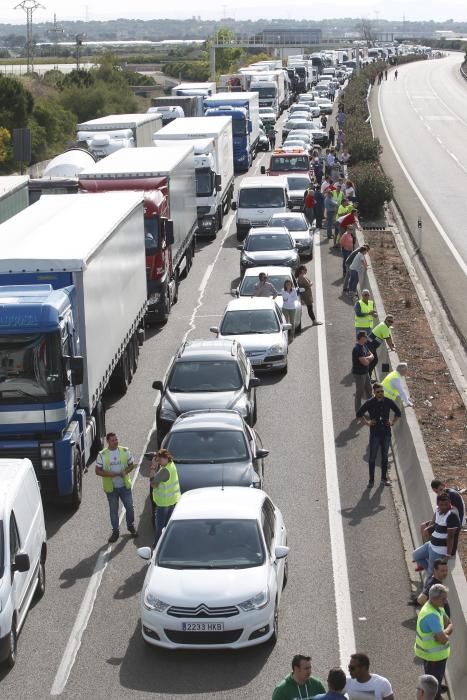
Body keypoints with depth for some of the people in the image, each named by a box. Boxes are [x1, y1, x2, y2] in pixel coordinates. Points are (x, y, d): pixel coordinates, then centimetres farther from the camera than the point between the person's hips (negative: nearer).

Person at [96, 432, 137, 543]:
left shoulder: (125, 451, -5)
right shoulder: (102, 455, -9)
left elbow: (131, 465, 4)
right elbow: (97, 471, -6)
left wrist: (126, 472, -17)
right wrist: (109, 474, -22)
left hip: (125, 486, 1)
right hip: (111, 488, -1)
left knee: (129, 507, 12)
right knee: (113, 510, 9)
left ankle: (131, 526, 35)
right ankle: (115, 531, 23)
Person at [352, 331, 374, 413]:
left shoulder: (364, 346, 5)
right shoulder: (357, 349, -26)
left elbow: (371, 355, 9)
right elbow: (365, 362, -29)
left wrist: (367, 358, -13)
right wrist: (368, 359, -6)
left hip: (365, 372, 10)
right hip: (359, 373, -10)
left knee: (368, 390, 21)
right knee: (359, 392, 2)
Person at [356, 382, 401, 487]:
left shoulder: (388, 402, -1)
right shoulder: (370, 403, -9)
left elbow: (398, 412, 14)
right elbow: (359, 413, 0)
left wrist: (393, 422, 4)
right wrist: (367, 423, -5)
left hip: (386, 432, 3)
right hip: (375, 433, -3)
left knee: (385, 457, 11)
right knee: (372, 458, 0)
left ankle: (384, 478, 22)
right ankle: (371, 480, 9)